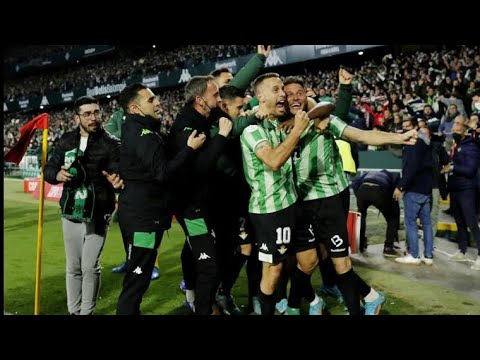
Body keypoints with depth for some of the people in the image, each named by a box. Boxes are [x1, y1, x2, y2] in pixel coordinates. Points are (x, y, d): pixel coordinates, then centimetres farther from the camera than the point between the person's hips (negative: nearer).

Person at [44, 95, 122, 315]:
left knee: (90, 267, 1)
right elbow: (48, 169, 10)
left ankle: (87, 312, 19)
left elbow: (118, 173, -17)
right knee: (73, 267, 14)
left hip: (97, 215, -4)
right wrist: (57, 175, -13)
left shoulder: (111, 143, -8)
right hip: (70, 214, 4)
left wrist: (117, 181, -40)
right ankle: (74, 311, 30)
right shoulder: (66, 141, 5)